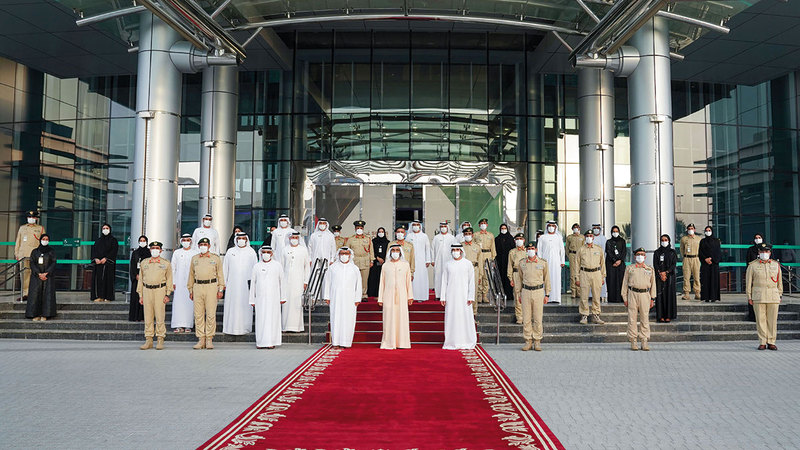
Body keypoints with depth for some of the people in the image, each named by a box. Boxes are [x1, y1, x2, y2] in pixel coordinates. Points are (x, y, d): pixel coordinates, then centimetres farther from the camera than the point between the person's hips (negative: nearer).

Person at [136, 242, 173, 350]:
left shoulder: (166, 264, 6)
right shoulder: (144, 263, 13)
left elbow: (169, 280, 4)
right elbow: (141, 279, 14)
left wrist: (167, 294, -4)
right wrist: (140, 295, 9)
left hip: (160, 290, -3)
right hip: (147, 290, 3)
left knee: (160, 316, -3)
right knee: (148, 317, 4)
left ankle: (160, 340, 3)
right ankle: (148, 340, 9)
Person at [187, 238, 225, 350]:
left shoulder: (216, 258, 6)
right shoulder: (194, 258, 13)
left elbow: (220, 274, 6)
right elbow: (191, 275, 17)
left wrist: (220, 289, 0)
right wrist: (190, 290, 12)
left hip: (211, 287, -3)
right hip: (197, 287, 3)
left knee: (211, 314, -3)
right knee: (198, 314, 2)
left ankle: (209, 339, 3)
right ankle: (201, 340, 8)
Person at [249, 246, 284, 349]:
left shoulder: (277, 265, 5)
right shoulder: (256, 266, 8)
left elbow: (281, 282, 8)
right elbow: (252, 284, 10)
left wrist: (283, 297, 5)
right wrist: (252, 300, 9)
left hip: (273, 297, -1)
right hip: (260, 297, 1)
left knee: (273, 318, -2)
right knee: (261, 318, 0)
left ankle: (271, 342, 3)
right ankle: (261, 342, 6)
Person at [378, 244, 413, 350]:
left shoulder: (406, 265, 7)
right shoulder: (385, 266, 7)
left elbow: (408, 281, 9)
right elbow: (382, 283, 9)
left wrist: (410, 296, 6)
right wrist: (380, 298, 6)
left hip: (401, 296, 0)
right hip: (388, 296, 0)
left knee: (402, 317, -1)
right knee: (389, 319, -1)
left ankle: (402, 342, 7)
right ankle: (389, 343, 5)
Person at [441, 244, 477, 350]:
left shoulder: (467, 264, 2)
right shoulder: (448, 264, 7)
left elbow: (471, 281, 1)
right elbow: (444, 281, 8)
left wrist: (471, 297, -5)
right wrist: (443, 297, 3)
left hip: (463, 295, -1)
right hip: (451, 295, 2)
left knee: (465, 317, -1)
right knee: (451, 318, 1)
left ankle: (466, 343, 8)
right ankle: (452, 342, 9)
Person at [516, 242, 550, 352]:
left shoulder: (543, 263, 2)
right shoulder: (522, 263, 7)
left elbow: (547, 279, 7)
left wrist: (547, 294, 4)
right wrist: (519, 294, 11)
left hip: (538, 291, -1)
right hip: (526, 291, 1)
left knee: (538, 318, 0)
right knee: (526, 318, 1)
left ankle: (537, 342, 8)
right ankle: (528, 341, 9)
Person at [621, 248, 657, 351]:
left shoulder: (650, 269, 13)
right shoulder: (629, 268, 10)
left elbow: (653, 284, 14)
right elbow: (625, 283, 9)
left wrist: (652, 298, 7)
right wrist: (625, 298, 4)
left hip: (645, 294, 1)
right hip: (632, 293, -1)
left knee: (645, 318, 0)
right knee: (632, 318, -1)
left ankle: (644, 342, 5)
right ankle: (633, 342, 5)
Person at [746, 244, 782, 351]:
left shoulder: (776, 265, 11)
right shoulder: (752, 265, 4)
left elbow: (779, 281, 15)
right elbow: (748, 281, 4)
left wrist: (780, 295, 11)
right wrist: (749, 296, 0)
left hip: (773, 297, 2)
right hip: (758, 296, -2)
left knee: (772, 320, 2)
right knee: (760, 319, -2)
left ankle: (771, 342, 10)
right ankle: (762, 342, 5)